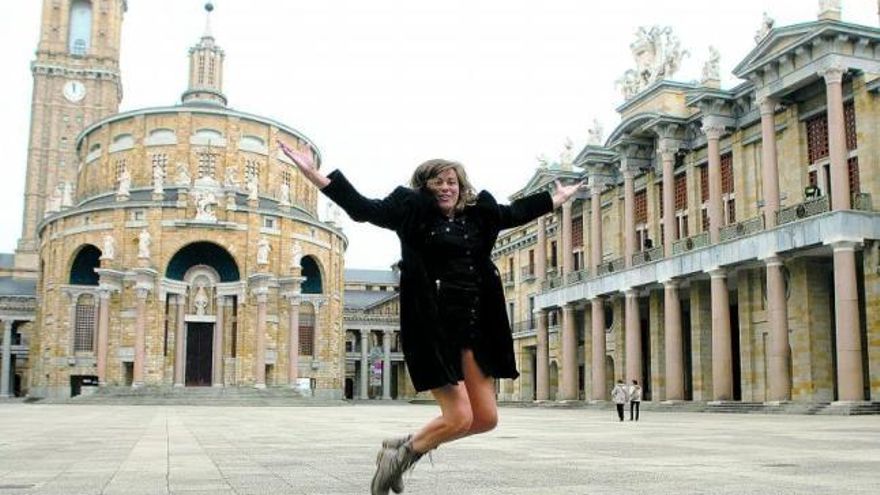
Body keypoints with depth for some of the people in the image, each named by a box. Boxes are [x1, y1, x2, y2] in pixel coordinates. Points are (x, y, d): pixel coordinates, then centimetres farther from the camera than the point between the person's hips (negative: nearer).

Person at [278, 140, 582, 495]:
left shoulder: (479, 213, 15)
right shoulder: (413, 211, 0)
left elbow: (517, 212, 30)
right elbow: (364, 208, -5)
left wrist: (558, 197, 41)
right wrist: (314, 174, -14)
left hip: (474, 326, 7)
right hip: (433, 326, -6)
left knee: (486, 418, 4)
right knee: (459, 417, -12)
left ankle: (406, 447, 22)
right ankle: (398, 454, 14)